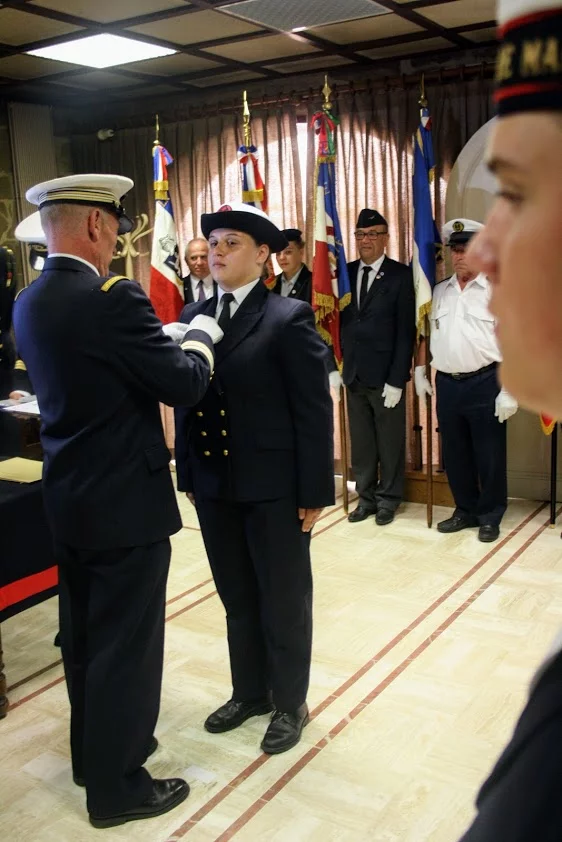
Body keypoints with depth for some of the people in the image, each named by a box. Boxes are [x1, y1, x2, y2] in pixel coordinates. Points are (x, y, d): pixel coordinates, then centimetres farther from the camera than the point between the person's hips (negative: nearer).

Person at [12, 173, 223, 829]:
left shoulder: (29, 303, 5)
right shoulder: (112, 300, -22)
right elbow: (186, 385, -17)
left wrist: (166, 341, 15)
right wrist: (199, 337, 2)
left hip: (70, 498, 9)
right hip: (125, 502, -9)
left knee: (84, 634, 21)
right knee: (126, 642, 5)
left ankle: (92, 751, 40)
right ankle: (117, 786, 21)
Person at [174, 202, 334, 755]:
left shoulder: (289, 319, -11)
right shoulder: (193, 317, 8)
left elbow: (315, 411, -12)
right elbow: (185, 400, 10)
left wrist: (315, 490, -13)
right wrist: (187, 474, 9)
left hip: (274, 488, -5)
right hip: (213, 486, 6)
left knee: (284, 601, 11)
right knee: (237, 599, 20)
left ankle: (289, 703, 30)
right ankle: (249, 692, 39)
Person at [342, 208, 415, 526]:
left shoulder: (401, 275, -5)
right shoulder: (346, 273, 8)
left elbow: (406, 331, -9)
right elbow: (340, 322, 7)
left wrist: (397, 380, -13)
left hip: (385, 375, -4)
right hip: (353, 374, 4)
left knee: (390, 441, 7)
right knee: (361, 441, 11)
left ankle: (388, 499, 22)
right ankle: (366, 497, 24)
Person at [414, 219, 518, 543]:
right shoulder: (440, 291, 11)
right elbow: (426, 333, 19)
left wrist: (508, 390, -15)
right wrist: (420, 371, 13)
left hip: (484, 383, -5)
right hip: (446, 384, 5)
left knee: (489, 455, 4)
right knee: (455, 454, 13)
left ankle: (490, 516, 21)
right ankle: (466, 510, 29)